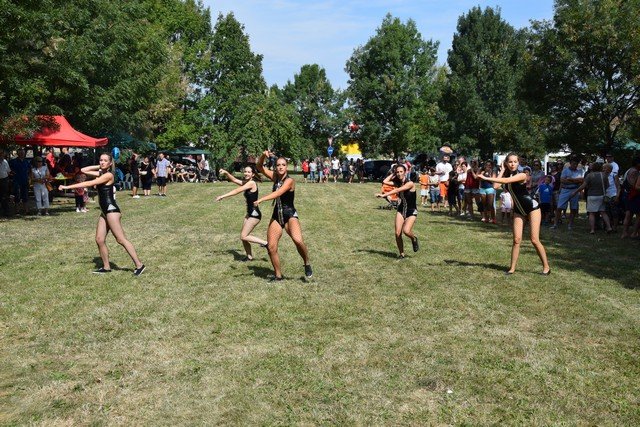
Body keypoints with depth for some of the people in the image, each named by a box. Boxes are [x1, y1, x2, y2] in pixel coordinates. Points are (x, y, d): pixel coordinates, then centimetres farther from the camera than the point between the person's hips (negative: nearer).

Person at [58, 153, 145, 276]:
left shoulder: (108, 175, -12)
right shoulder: (101, 173, 14)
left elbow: (89, 183, -17)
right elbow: (84, 170, 21)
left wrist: (68, 187, -15)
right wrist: (99, 167, 12)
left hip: (111, 210, -9)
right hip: (105, 211, 9)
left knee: (121, 239, -10)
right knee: (99, 240, 6)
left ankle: (139, 265, -7)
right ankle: (106, 267, 16)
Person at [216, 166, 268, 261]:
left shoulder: (252, 183, -15)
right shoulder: (245, 183, 11)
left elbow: (237, 191, -22)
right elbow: (234, 180, 9)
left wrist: (222, 196, -24)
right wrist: (226, 173, -9)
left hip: (255, 214, -9)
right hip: (250, 213, 9)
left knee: (243, 236, -9)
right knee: (243, 236, 9)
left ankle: (266, 243, 0)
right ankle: (249, 256, 22)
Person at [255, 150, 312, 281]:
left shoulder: (289, 180, -14)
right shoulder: (275, 177, 4)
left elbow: (277, 193, -28)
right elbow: (260, 167, 5)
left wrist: (261, 200, -36)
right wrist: (263, 155, -13)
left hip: (290, 215, -6)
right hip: (276, 216, 6)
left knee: (298, 240, -30)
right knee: (271, 247, -1)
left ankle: (307, 264, -3)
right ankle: (278, 275, 17)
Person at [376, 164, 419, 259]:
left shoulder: (410, 183, -18)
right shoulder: (397, 183, 1)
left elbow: (397, 190, -30)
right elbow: (385, 181, -9)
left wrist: (384, 195, -34)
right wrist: (393, 174, -1)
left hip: (411, 211, -5)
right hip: (401, 210, 5)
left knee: (406, 231, -26)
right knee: (397, 233, -6)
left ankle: (414, 239, 9)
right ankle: (401, 254, 12)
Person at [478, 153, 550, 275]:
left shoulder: (521, 175, -18)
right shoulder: (506, 175, 1)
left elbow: (506, 181, -34)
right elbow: (496, 186, -16)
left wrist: (486, 178, -34)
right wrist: (502, 170, -10)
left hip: (532, 208, -5)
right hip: (518, 211, 5)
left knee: (535, 240, -7)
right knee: (516, 239, -1)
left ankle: (546, 267, 7)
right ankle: (512, 268, 4)